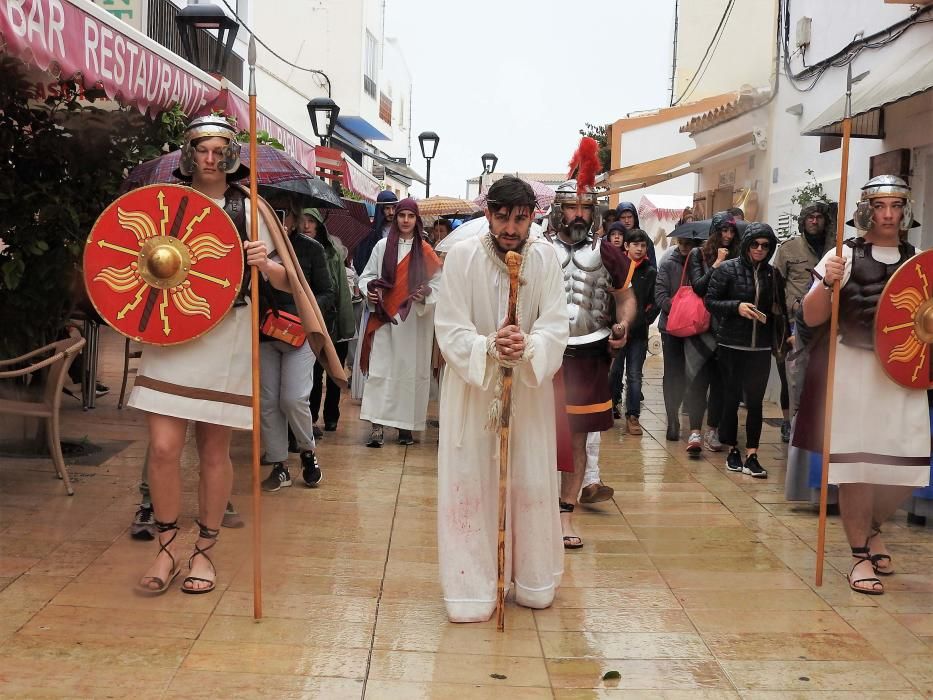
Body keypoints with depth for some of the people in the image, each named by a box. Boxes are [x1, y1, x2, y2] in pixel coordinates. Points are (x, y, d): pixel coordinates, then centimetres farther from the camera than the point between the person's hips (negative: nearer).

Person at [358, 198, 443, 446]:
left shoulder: (425, 251, 4)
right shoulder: (382, 246, 5)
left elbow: (437, 283, 4)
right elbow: (367, 275, 9)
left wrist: (427, 293, -16)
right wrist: (369, 291, -10)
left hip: (415, 321, 0)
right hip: (385, 318, 0)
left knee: (410, 369, 3)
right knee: (380, 369, -6)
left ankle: (406, 424, 13)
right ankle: (377, 425, -5)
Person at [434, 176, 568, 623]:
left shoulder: (545, 256, -8)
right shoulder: (462, 256, -13)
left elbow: (556, 325, -13)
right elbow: (450, 330, -15)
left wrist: (528, 347, -34)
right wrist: (489, 347, -34)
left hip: (529, 388, 2)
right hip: (471, 386, -2)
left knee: (532, 482, 10)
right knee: (470, 483, 1)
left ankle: (534, 580, 28)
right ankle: (471, 588, 14)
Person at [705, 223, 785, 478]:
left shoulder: (773, 274, 7)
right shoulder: (727, 269, -3)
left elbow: (780, 308, 16)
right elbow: (710, 301, -4)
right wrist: (737, 306, -17)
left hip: (760, 347, 2)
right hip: (731, 345, -2)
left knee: (755, 401, 0)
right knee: (731, 398, 7)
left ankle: (751, 455, 4)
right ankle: (732, 450, 20)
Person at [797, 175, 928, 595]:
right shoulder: (844, 256, 0)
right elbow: (812, 318, -5)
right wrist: (827, 284, -22)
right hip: (854, 368, -4)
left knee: (907, 465, 4)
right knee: (856, 463, 0)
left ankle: (872, 529, 33)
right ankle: (859, 556, 14)